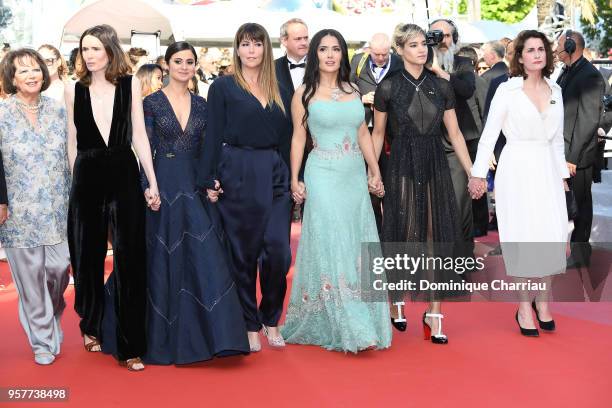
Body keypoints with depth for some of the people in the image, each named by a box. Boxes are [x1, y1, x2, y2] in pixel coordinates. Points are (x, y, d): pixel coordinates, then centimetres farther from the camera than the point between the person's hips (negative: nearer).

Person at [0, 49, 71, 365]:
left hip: (57, 210, 2)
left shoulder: (57, 109, 5)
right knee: (30, 276, 3)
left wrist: (72, 198, 10)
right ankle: (43, 341, 18)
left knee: (59, 268, 1)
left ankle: (50, 322, 31)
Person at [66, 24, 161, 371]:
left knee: (129, 260, -2)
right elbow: (72, 141, 9)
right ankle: (92, 326, 33)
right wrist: (75, 181, 7)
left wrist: (153, 183, -1)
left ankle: (130, 346, 5)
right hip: (87, 177, 2)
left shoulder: (130, 84, 1)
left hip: (124, 175, -1)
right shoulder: (74, 90, 5)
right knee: (88, 257, 12)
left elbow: (139, 135, 2)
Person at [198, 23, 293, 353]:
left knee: (278, 250, -4)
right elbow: (213, 136, -1)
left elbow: (287, 136, 15)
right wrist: (209, 180, -8)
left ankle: (271, 319, 16)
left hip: (275, 175, 3)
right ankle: (250, 326, 16)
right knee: (242, 254, 3)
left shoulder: (279, 90, 14)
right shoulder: (223, 87, 3)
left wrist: (294, 178, 8)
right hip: (237, 175, -3)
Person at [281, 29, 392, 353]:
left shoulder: (353, 92, 11)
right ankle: (349, 329, -4)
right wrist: (294, 180, -6)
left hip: (356, 177, 5)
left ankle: (365, 322, 17)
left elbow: (363, 135, 14)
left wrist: (375, 172, 10)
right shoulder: (304, 93, 0)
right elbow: (298, 138, 0)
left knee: (357, 246, 6)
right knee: (331, 248, -6)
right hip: (323, 176, -5)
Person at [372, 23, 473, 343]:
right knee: (400, 236, 5)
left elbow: (454, 133, 8)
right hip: (401, 168, -2)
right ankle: (396, 302, 24)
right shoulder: (388, 88, -1)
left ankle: (434, 313, 6)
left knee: (437, 237, 0)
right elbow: (378, 133, 5)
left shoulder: (441, 86, 5)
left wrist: (472, 173, 5)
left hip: (435, 168, 2)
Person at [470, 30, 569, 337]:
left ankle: (543, 302, 18)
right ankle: (524, 307, 11)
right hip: (517, 169, -4)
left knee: (552, 235, 2)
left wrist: (562, 174, 14)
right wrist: (478, 173, -10)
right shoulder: (507, 89, -4)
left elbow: (557, 138, 15)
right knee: (522, 236, 0)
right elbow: (489, 134, -5)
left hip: (547, 169, 4)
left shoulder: (555, 90, 9)